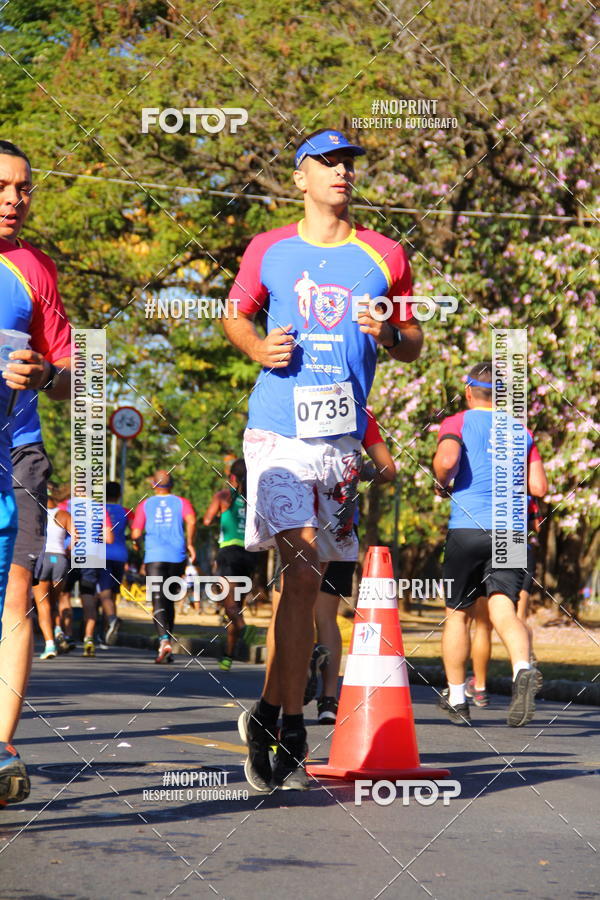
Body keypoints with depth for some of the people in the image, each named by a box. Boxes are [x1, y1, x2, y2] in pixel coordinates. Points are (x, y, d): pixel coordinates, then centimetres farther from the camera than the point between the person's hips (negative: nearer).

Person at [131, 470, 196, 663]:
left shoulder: (145, 505, 8)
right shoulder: (181, 502, 9)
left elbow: (136, 533, 2)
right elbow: (191, 521, -10)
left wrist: (135, 542, 23)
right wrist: (190, 543, -2)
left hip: (154, 556, -2)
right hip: (177, 556, 2)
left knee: (158, 601, -9)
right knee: (169, 600, 17)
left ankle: (164, 640, -30)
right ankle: (168, 641, 17)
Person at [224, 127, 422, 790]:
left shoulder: (384, 257, 11)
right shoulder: (268, 251, 9)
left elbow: (414, 344, 17)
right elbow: (236, 315, 20)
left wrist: (388, 334, -6)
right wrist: (260, 348, -1)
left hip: (343, 433, 2)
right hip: (277, 430, -2)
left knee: (308, 577, 5)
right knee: (303, 567, -15)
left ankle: (268, 714, 18)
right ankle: (290, 732, -11)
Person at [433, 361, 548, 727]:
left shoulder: (458, 423, 4)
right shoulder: (520, 431, 15)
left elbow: (447, 459, -17)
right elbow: (539, 487, 9)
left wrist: (441, 483, 4)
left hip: (468, 529, -2)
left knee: (458, 614, 12)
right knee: (504, 610, -9)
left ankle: (456, 700, 19)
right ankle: (524, 669, -39)